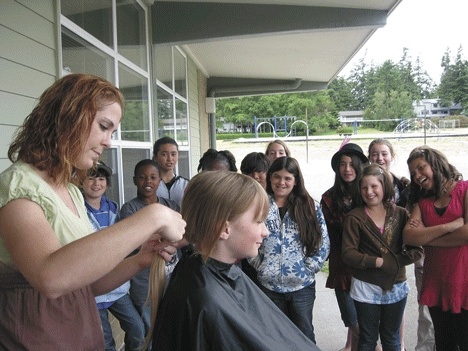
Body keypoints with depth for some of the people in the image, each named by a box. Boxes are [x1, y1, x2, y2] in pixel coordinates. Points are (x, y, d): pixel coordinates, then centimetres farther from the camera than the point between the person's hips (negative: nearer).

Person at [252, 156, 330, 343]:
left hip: (302, 285, 0)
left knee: (304, 334, 14)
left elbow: (324, 243, 0)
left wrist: (309, 268, -6)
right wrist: (258, 265, -5)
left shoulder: (310, 207, 0)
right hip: (268, 285, 0)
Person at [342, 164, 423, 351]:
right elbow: (348, 254, -13)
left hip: (396, 287, 2)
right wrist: (377, 262, -22)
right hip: (366, 288, -2)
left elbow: (416, 250, -4)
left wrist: (394, 262, -17)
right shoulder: (354, 217, -8)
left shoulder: (400, 214, -2)